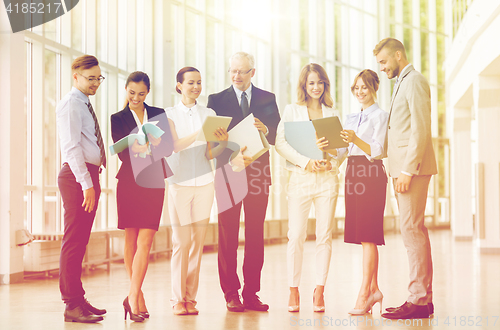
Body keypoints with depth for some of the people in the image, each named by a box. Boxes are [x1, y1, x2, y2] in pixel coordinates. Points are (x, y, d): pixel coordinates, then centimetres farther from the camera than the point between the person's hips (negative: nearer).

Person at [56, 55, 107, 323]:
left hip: (89, 175, 10)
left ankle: (78, 299, 18)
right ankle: (72, 306, -6)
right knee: (73, 241, -8)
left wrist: (92, 181, 14)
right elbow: (71, 147, -17)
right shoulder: (70, 104, -9)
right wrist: (86, 184, -22)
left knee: (80, 242, 12)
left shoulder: (84, 105, 20)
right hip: (77, 176, -9)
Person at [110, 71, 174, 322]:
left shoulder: (158, 114, 10)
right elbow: (121, 153, -5)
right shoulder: (118, 118, 6)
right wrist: (134, 148, -24)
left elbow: (170, 148, 4)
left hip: (153, 182, 1)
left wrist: (158, 142, -16)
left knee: (144, 242, -8)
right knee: (131, 240, 3)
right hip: (130, 181, -1)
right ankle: (137, 297, 13)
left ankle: (132, 297, -7)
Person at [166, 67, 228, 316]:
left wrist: (223, 142, -13)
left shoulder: (209, 114, 11)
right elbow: (175, 145, -11)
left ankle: (190, 297, 9)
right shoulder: (170, 114, 4)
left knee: (198, 241, 2)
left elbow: (210, 154, 7)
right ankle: (178, 298, 4)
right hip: (179, 182, -2)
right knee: (181, 242, -4)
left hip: (204, 183, 2)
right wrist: (200, 133, -25)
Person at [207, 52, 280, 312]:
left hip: (258, 172, 1)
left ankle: (251, 293, 8)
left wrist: (265, 129, -18)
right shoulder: (216, 100, 6)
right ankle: (231, 294, 6)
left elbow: (278, 136, 4)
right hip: (228, 173, -1)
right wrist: (232, 159, -19)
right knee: (228, 236, 0)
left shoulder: (268, 99, 10)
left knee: (255, 235, 3)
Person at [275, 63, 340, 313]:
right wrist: (306, 161, -12)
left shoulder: (333, 114, 15)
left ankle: (319, 292, 4)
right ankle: (293, 290, 2)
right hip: (300, 177, -2)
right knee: (296, 236, -6)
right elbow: (280, 143, -2)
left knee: (324, 236, -1)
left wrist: (331, 162, -8)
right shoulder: (292, 110, 9)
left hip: (327, 178, 2)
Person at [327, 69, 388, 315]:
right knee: (362, 236, 8)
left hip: (372, 175, -7)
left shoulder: (380, 116, -2)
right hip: (352, 173, 7)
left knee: (367, 236, -9)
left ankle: (364, 294, -10)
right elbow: (341, 151, 13)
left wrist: (356, 140, -28)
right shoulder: (351, 118, 18)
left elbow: (377, 151, -13)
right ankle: (374, 289, 16)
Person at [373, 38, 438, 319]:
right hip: (403, 168, 10)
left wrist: (408, 170, -20)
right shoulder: (403, 82, 23)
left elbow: (421, 129, -17)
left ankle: (419, 299, -9)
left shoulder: (414, 80, -8)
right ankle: (423, 298, 11)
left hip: (412, 167, -10)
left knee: (412, 229, -11)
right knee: (413, 230, 9)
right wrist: (400, 170, 15)